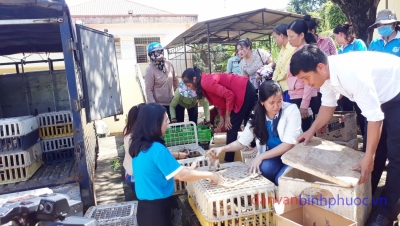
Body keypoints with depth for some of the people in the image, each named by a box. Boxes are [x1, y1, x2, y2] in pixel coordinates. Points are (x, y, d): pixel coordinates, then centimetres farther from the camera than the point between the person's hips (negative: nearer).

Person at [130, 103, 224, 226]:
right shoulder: (156, 149, -25)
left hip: (145, 206, 8)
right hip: (156, 208, -8)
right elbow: (182, 175, -23)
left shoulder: (139, 145, 1)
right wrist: (210, 174, -11)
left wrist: (187, 169, 10)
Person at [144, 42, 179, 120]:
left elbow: (175, 80, 10)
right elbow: (149, 90, -17)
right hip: (159, 104, -5)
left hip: (172, 101, 5)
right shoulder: (150, 70, -16)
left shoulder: (169, 64, -2)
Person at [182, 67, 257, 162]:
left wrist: (227, 116, -14)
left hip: (244, 93, -10)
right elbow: (221, 100, 14)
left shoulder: (206, 83, -20)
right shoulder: (206, 81, 10)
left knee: (232, 129, -3)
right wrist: (222, 118, 8)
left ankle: (229, 160, 5)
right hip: (246, 91, 10)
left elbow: (229, 95, -25)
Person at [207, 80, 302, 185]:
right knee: (265, 167, -31)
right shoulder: (257, 117, -7)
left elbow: (289, 143, -22)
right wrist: (222, 148, -21)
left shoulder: (291, 110, -18)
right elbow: (242, 142, -3)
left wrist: (260, 156, -26)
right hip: (272, 156, 3)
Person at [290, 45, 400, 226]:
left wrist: (368, 157, -29)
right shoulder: (326, 73, -14)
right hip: (378, 95, 8)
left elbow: (374, 117, -34)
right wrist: (311, 130, -9)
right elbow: (328, 105, 2)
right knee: (374, 147, 12)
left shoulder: (352, 73, -40)